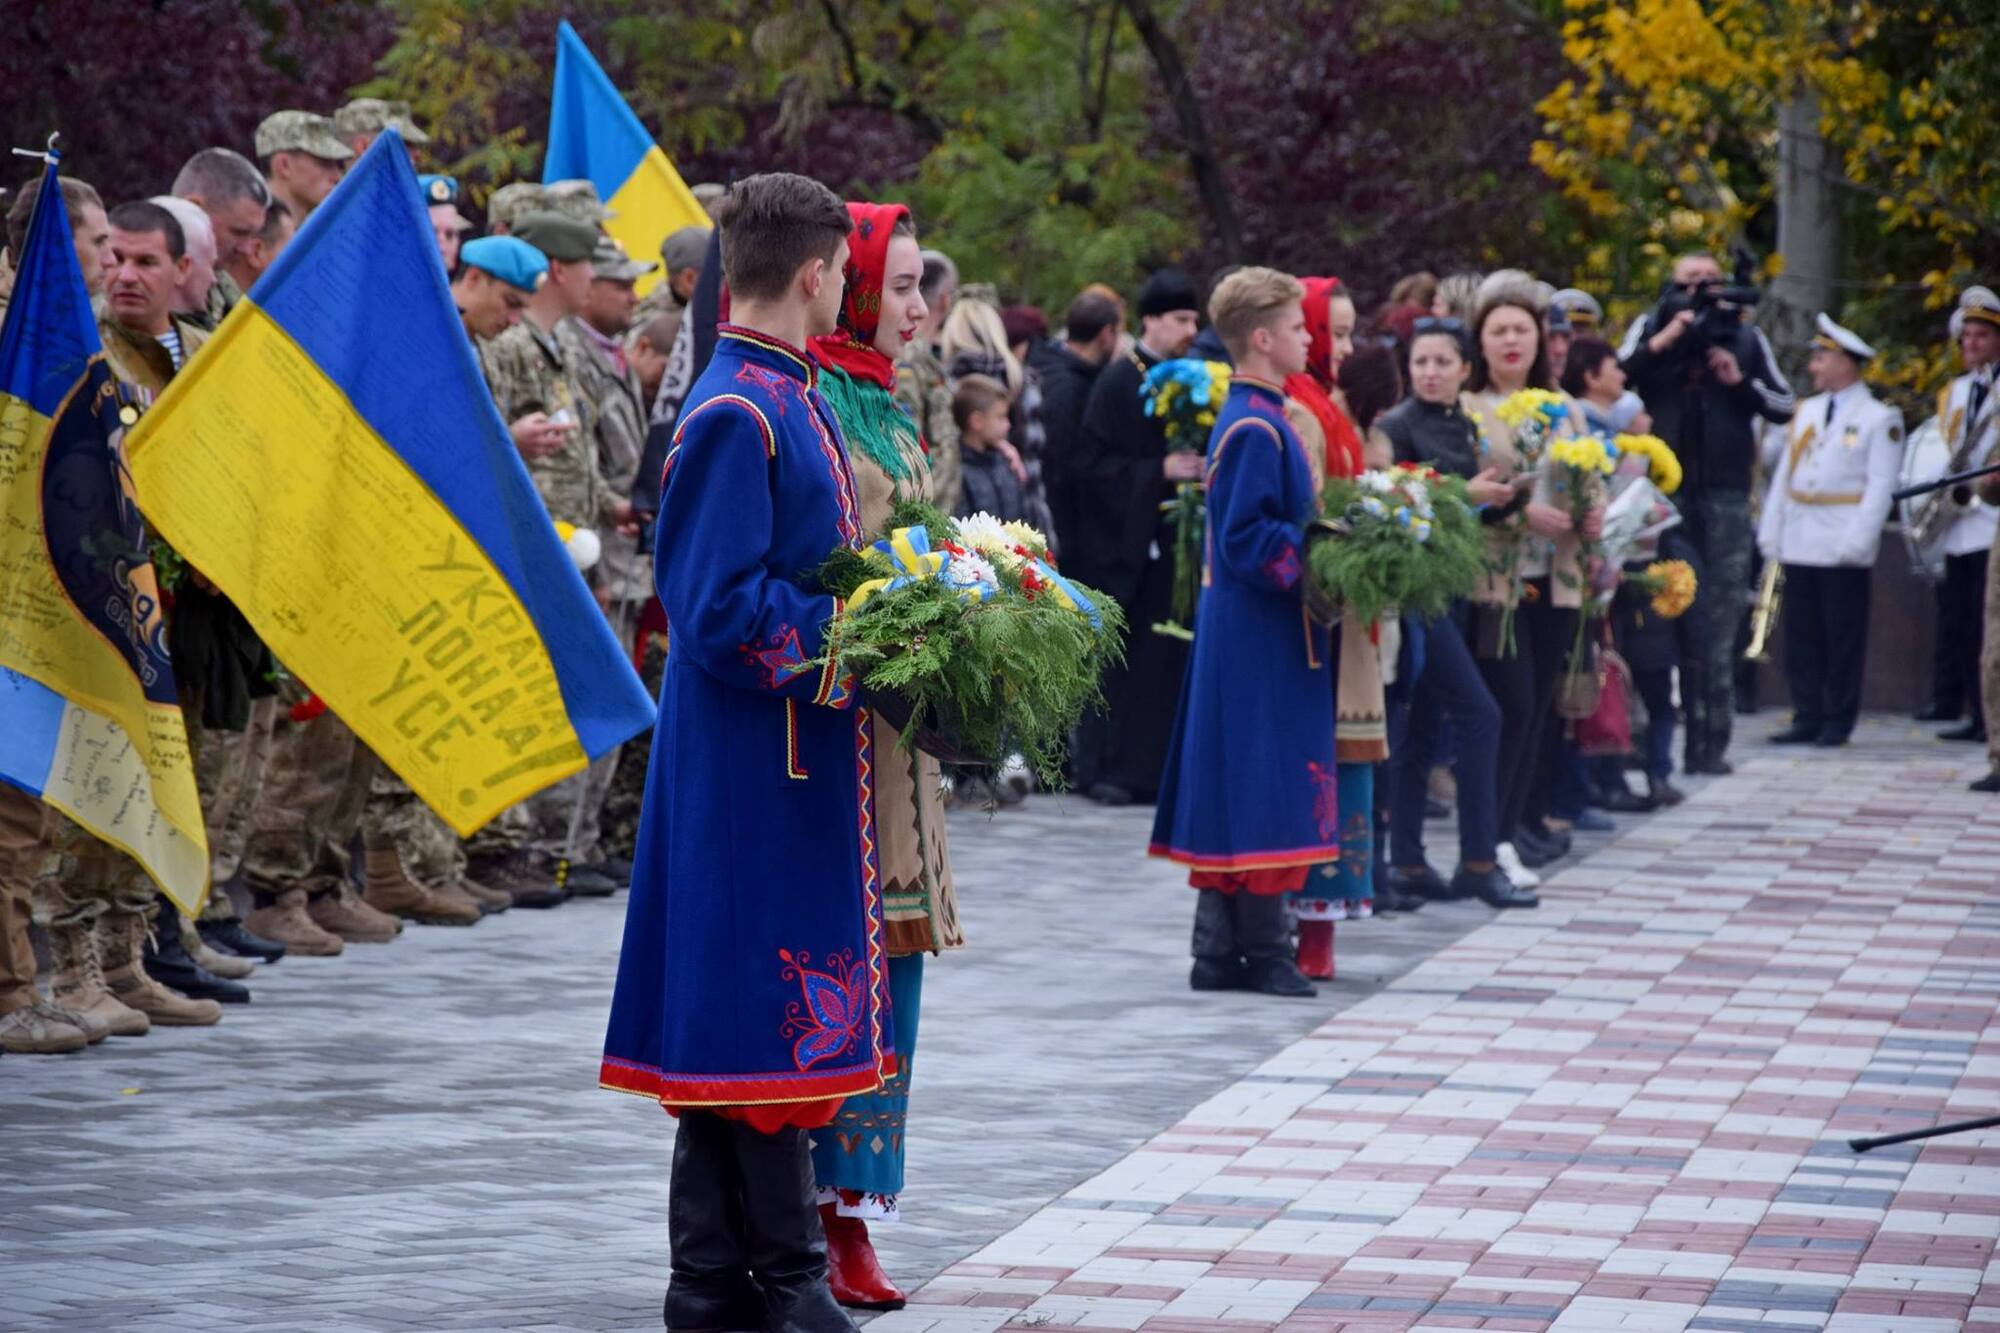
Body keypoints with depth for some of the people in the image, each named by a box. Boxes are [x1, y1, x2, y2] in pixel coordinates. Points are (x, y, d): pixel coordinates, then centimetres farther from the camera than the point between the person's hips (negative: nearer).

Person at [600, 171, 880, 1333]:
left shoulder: (792, 403, 13)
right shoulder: (737, 417, -16)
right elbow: (724, 614, -20)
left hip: (798, 765, 10)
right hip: (756, 767, -10)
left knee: (736, 1024, 11)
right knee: (771, 1017, -4)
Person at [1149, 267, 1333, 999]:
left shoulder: (1256, 418, 13)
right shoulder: (1256, 429, -17)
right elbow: (1247, 540, -22)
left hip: (1251, 632, 10)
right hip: (1260, 639, -10)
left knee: (1238, 798, 11)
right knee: (1265, 787, -5)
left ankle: (1221, 950, 14)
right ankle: (1263, 950, 0)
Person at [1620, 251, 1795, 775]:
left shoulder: (1746, 338, 13)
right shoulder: (1650, 328, 10)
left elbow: (1784, 405, 12)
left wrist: (1741, 381, -3)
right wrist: (1663, 342, -12)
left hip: (1725, 496, 1)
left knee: (1719, 622, -1)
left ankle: (1710, 742, 1)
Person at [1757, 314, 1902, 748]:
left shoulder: (1880, 418, -3)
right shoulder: (1806, 411, 16)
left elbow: (1880, 486, -8)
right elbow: (1783, 476, 15)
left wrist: (1856, 542, -17)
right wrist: (1770, 533, 7)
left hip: (1843, 548, -6)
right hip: (1799, 545, 6)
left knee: (1843, 639, -1)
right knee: (1801, 637, 6)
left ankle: (1837, 723, 4)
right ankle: (1807, 719, 10)